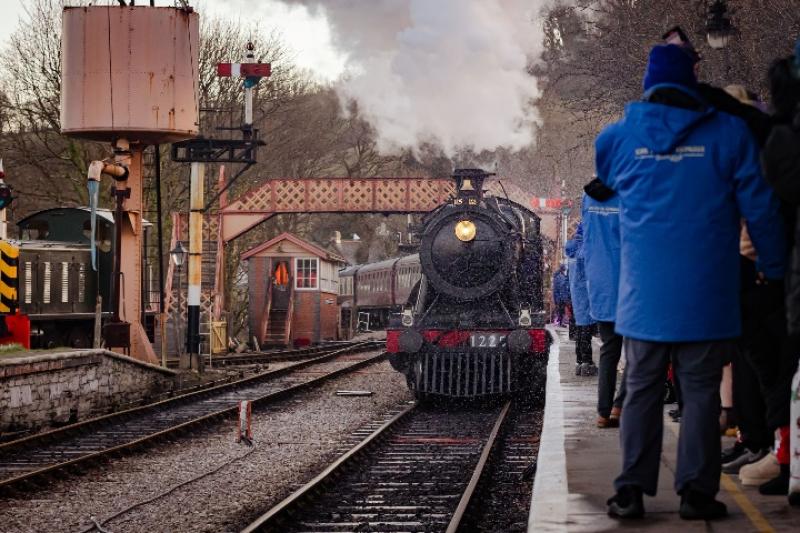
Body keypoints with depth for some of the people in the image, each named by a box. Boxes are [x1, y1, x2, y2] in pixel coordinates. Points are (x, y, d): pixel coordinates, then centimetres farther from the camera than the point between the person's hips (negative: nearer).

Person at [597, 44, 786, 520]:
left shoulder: (622, 137, 3)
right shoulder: (729, 133, -2)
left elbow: (608, 182, 25)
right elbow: (760, 208, 0)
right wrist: (774, 267, 11)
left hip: (644, 296, 2)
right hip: (706, 297, -1)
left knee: (642, 389, 8)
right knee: (701, 391, 5)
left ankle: (631, 490, 3)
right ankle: (697, 492, 2)